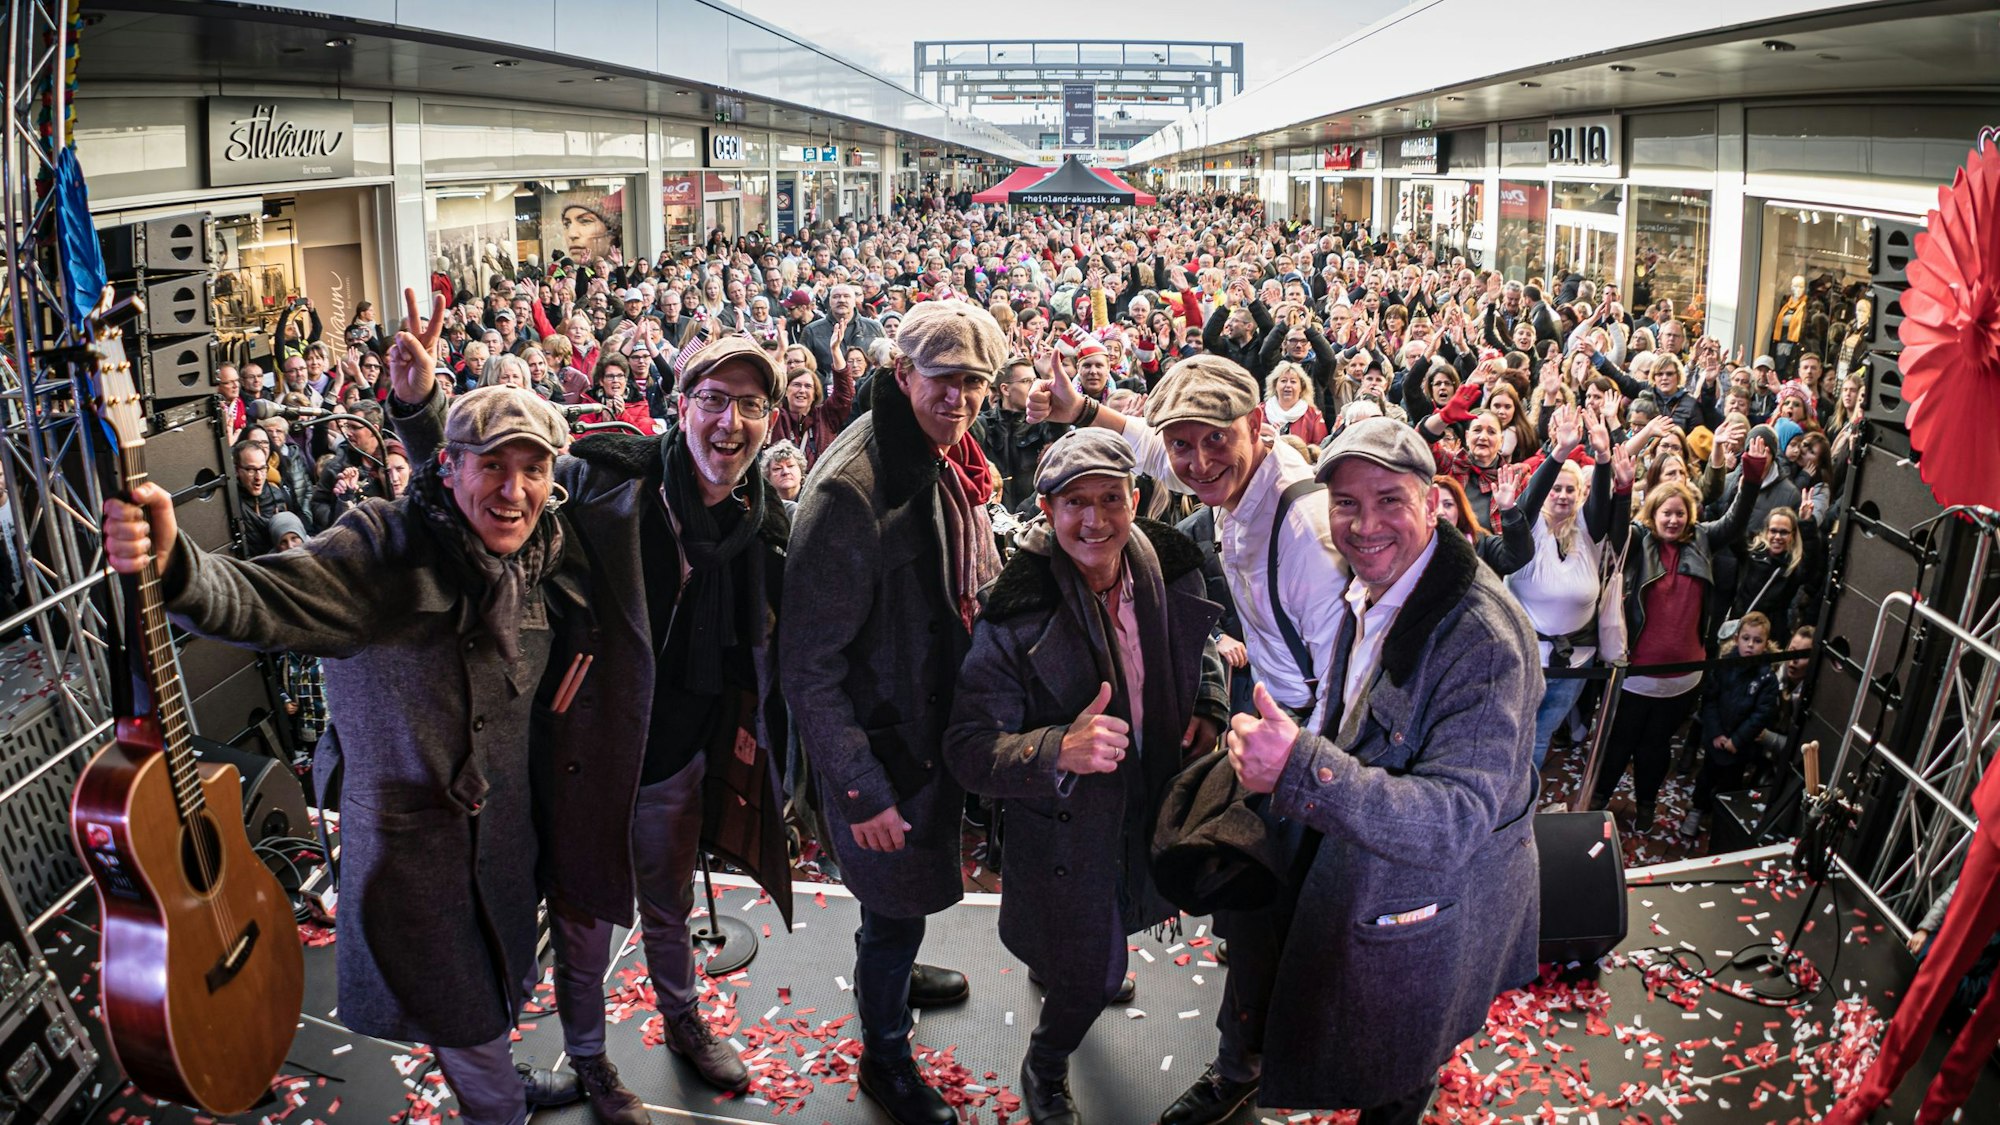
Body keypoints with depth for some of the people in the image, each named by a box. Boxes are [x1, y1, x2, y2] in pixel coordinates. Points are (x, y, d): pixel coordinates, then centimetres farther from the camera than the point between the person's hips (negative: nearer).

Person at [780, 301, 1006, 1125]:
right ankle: (885, 1054, 35)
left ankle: (891, 972, 57)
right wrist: (859, 789, -24)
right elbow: (809, 661, -27)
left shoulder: (953, 466, -1)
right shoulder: (850, 490, -28)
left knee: (907, 894, 28)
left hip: (940, 720, 8)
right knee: (897, 902, 11)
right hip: (882, 742, -8)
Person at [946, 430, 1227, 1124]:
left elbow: (1201, 654, 10)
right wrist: (1061, 752, -46)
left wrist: (1208, 715, -7)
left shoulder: (1171, 571, -12)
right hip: (1067, 826, -5)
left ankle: (1053, 963, 65)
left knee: (1109, 931, 29)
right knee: (1092, 976, 5)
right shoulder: (1014, 612, -28)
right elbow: (970, 748, -30)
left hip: (1154, 803, 6)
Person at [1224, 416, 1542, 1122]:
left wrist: (1302, 768, -46)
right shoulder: (1368, 595, -3)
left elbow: (1453, 825, -38)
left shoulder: (1482, 639, -32)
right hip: (1354, 877, 8)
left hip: (1426, 919, -7)